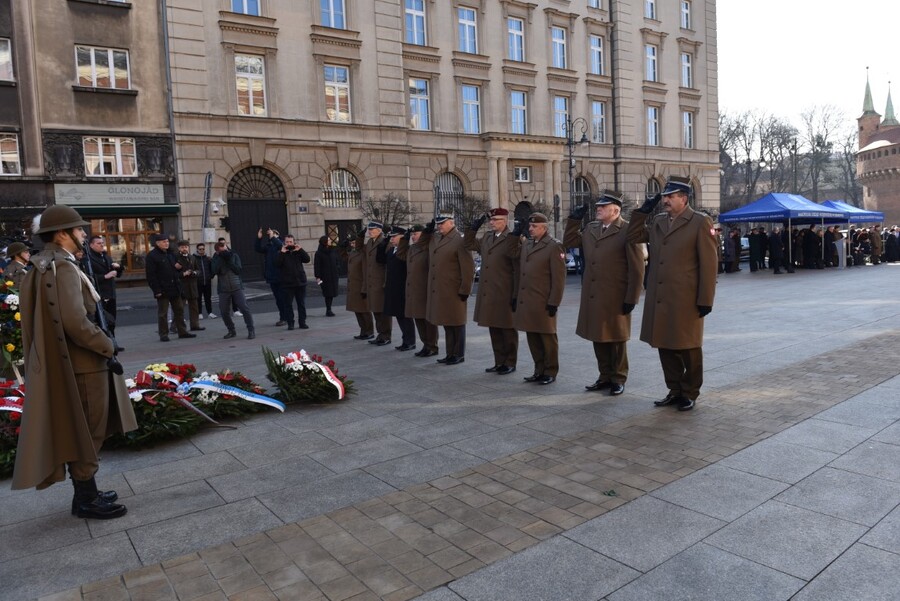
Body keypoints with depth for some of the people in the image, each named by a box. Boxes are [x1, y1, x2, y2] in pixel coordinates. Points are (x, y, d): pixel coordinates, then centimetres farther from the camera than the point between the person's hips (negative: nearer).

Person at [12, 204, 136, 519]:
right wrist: (108, 348, -15)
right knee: (87, 434, 3)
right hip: (82, 366, -10)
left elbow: (55, 319, 16)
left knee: (79, 433, 19)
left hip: (68, 363, 10)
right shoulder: (63, 268, -19)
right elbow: (76, 323, -29)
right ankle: (86, 500, 16)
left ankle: (85, 492, 31)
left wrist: (102, 345, 15)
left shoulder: (43, 267, 12)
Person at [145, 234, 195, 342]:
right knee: (162, 313, 1)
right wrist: (157, 290, -19)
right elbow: (151, 275, -13)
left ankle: (182, 331, 18)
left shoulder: (171, 254, 14)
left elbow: (178, 265, 28)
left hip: (175, 288, 7)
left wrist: (179, 266, 1)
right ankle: (163, 334, 8)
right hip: (162, 290, -7)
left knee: (179, 310, 10)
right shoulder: (152, 256, -8)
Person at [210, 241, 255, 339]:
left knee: (244, 308, -10)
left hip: (237, 288, -2)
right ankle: (231, 331, 21)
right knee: (224, 312, 4)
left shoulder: (234, 255, 1)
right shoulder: (216, 258, 3)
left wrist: (229, 260, -16)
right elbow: (215, 271, -15)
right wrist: (221, 258, -16)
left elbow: (238, 270, -9)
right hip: (224, 290, 2)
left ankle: (251, 330, -3)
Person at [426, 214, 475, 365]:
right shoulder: (433, 240, 12)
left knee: (456, 323, 3)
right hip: (438, 291, 7)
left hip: (454, 292, -7)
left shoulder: (459, 241, -12)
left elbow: (468, 268, -15)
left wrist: (465, 290, -15)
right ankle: (450, 353, 22)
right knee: (446, 324, 13)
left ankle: (459, 355, 13)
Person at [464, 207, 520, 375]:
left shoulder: (512, 240, -11)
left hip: (504, 295, -7)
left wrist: (516, 294, -15)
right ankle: (499, 362, 25)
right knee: (494, 329, 14)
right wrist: (473, 228, 10)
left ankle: (510, 363, 17)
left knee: (508, 329, 6)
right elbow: (469, 245, 25)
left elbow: (518, 267, -13)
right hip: (488, 294, 7)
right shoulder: (486, 238, 11)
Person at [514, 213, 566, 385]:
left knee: (547, 337, 3)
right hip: (526, 302, 7)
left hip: (543, 303, -7)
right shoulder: (526, 246, 15)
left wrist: (554, 303, -14)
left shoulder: (554, 247, -7)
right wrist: (516, 297, 14)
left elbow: (559, 278, -11)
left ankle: (551, 372, 14)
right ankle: (539, 370, 23)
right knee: (532, 337, 12)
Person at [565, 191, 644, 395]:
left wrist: (631, 298, -13)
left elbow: (636, 268, -12)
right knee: (598, 338, 13)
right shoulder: (590, 228, 11)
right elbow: (569, 242, 20)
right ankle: (605, 376, 26)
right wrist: (575, 220, 7)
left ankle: (618, 379, 20)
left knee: (616, 339, 7)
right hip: (593, 297, 6)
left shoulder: (627, 230, -10)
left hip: (615, 298, -6)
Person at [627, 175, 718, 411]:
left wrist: (705, 299, -12)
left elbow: (708, 264, -9)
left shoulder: (700, 222, -6)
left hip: (686, 300, -6)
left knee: (688, 348, 7)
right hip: (659, 299, 6)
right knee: (665, 346, 12)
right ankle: (674, 390, 26)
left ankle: (690, 393, 22)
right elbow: (633, 237, 17)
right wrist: (643, 211, 7)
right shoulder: (657, 222, 12)